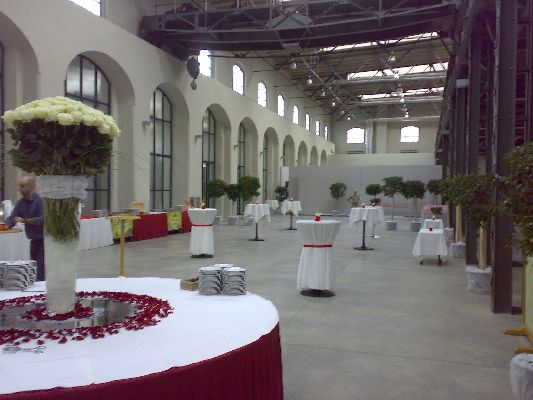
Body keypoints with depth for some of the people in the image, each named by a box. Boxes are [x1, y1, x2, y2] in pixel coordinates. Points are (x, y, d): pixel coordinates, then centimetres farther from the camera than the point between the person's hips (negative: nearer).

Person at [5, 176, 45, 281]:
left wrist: (24, 220, -20)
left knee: (41, 275, -10)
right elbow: (11, 218, 5)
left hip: (43, 240, -8)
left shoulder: (40, 200, -15)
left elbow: (42, 220, -22)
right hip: (33, 240, 9)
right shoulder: (21, 203, 9)